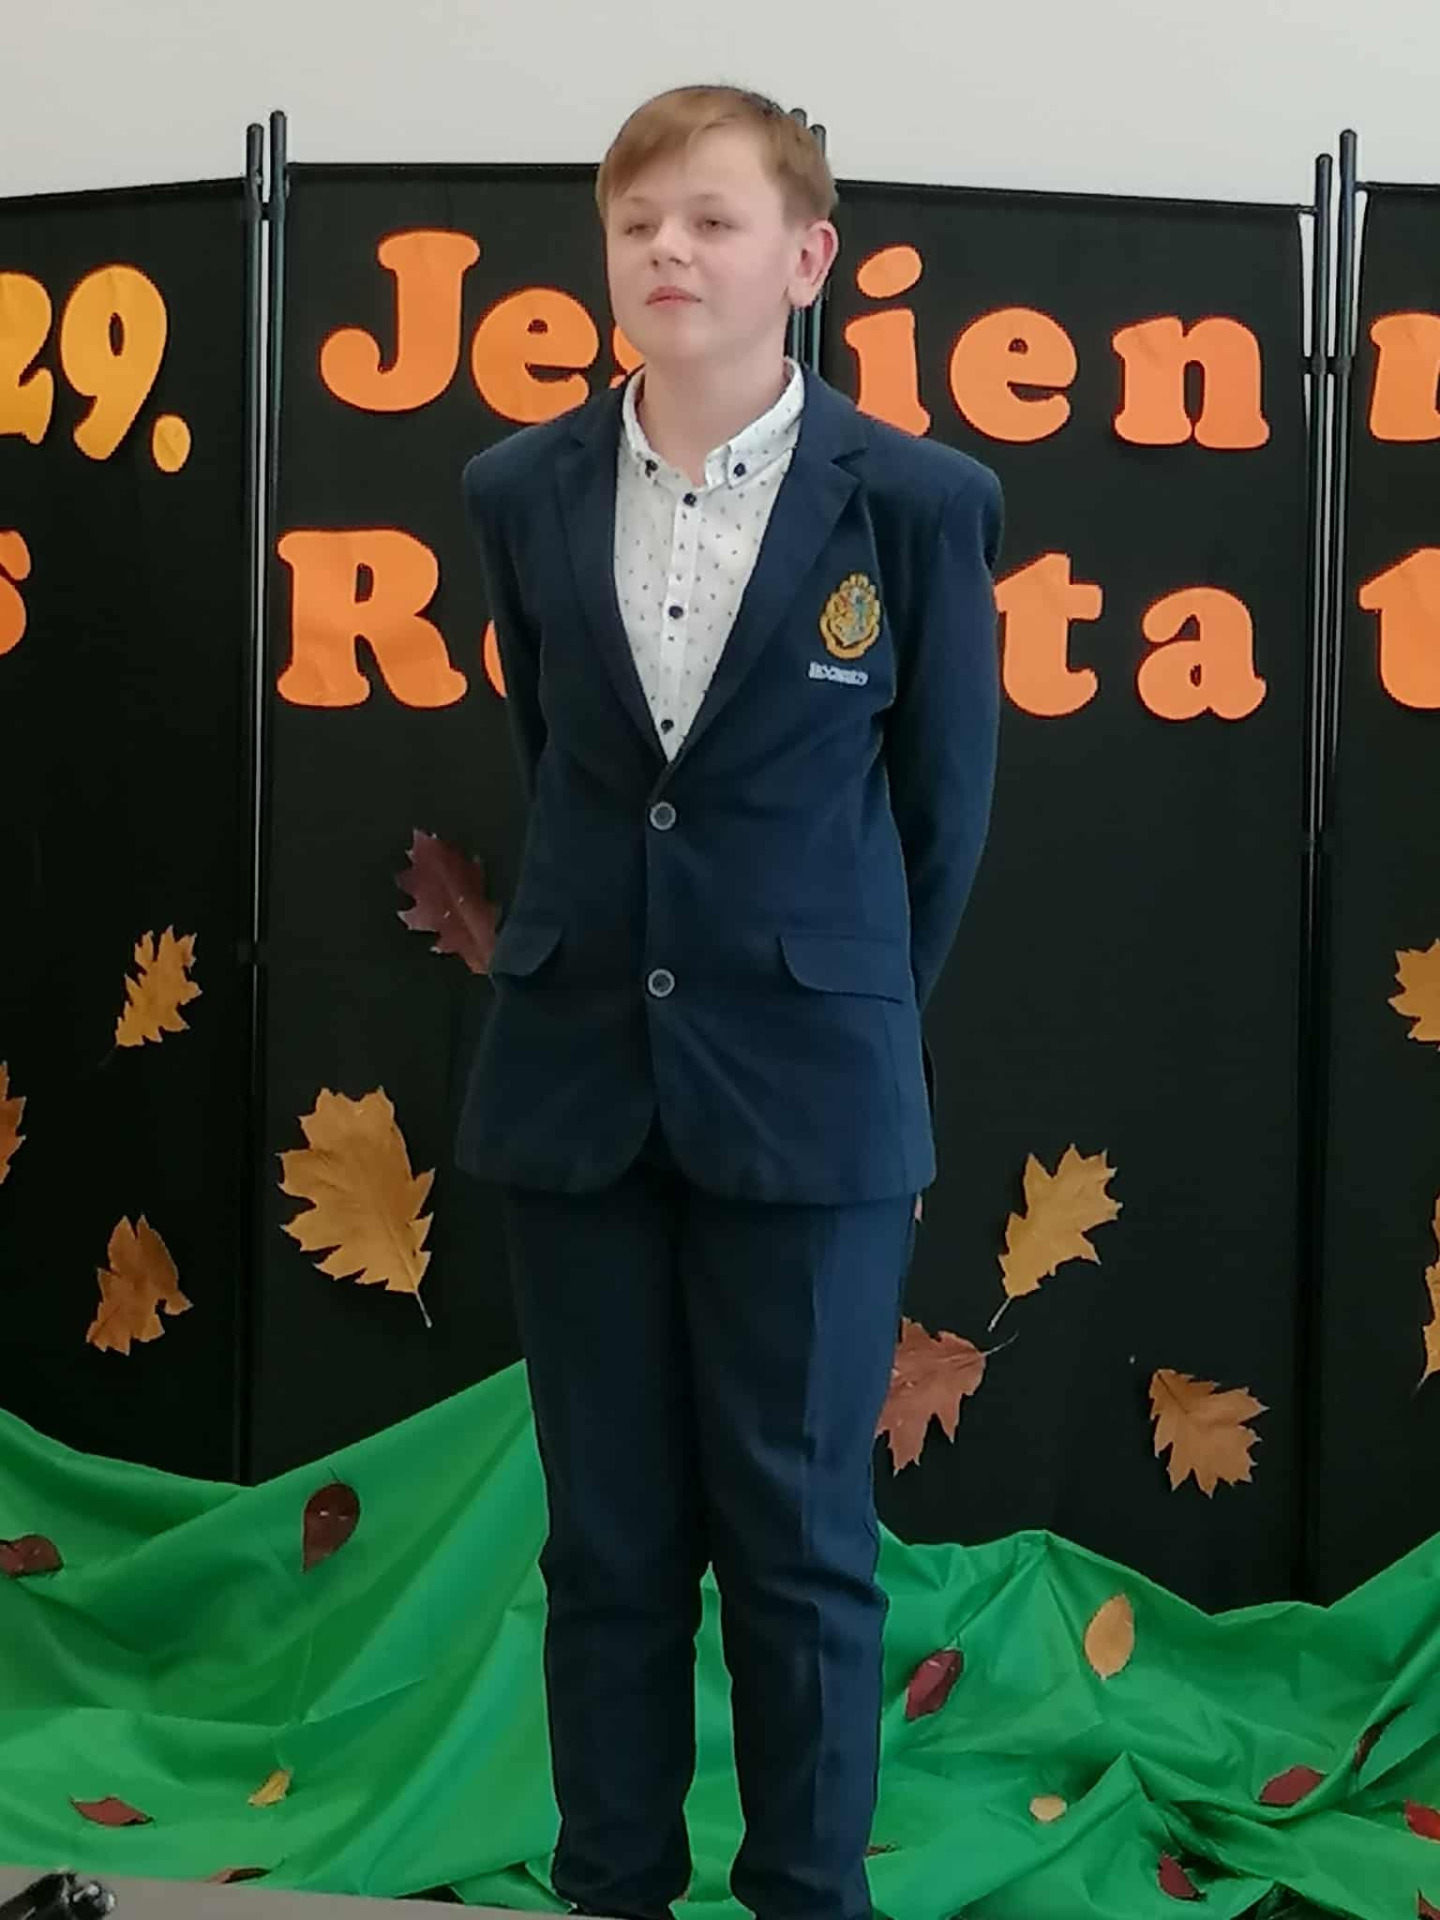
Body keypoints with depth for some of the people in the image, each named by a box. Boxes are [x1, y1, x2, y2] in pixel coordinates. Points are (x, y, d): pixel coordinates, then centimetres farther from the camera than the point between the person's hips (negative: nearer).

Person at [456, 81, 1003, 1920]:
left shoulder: (921, 502, -6)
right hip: (576, 1082, 3)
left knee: (798, 1545, 6)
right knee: (608, 1544, 11)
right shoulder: (518, 492, 3)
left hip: (804, 1096, -3)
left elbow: (946, 807, 4)